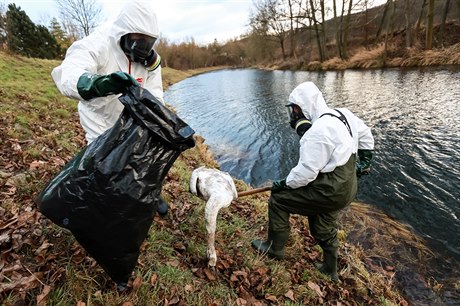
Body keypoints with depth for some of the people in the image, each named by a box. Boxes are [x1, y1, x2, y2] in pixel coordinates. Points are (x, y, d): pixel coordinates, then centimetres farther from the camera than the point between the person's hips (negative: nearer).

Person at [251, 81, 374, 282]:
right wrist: (364, 161, 29)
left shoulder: (317, 132, -26)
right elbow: (365, 135, 19)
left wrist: (283, 184, -10)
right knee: (324, 229, 26)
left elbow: (306, 172, -25)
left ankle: (275, 248, 19)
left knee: (278, 201, 2)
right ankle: (330, 270, 46)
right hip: (347, 186, 10)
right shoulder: (343, 114, 4)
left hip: (329, 192, -9)